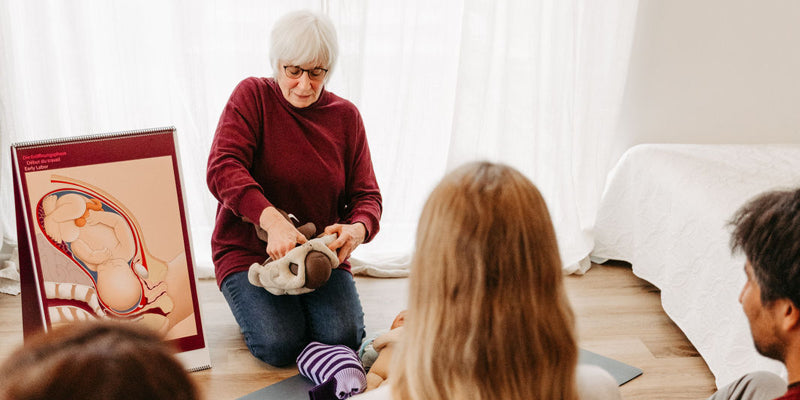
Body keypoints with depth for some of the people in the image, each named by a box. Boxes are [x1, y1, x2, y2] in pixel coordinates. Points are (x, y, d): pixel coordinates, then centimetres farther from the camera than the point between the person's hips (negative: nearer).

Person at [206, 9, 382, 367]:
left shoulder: (346, 116, 5)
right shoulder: (252, 96, -4)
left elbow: (366, 194, 4)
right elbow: (222, 169, -18)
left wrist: (358, 229, -21)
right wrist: (272, 219, -35)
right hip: (248, 249, -2)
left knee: (343, 338, -20)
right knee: (280, 345, -23)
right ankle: (256, 303, 10)